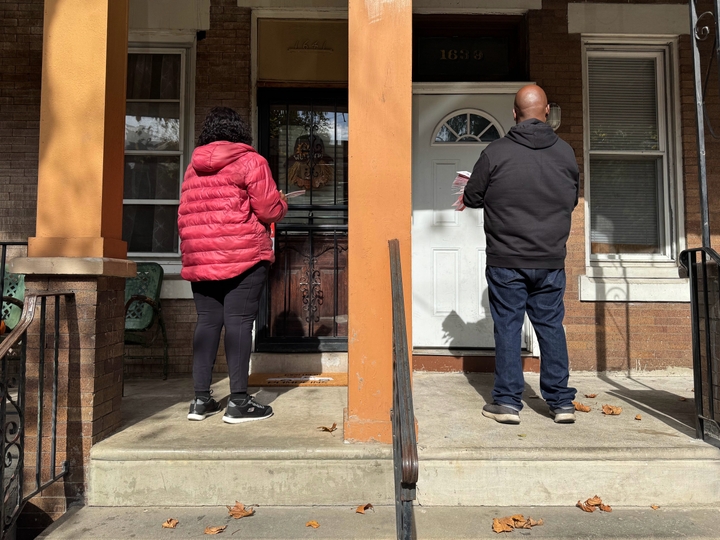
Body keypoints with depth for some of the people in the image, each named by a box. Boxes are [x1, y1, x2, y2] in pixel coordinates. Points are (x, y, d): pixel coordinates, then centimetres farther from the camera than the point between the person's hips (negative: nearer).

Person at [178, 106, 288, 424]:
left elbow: (183, 216, 17)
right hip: (243, 256, -6)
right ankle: (238, 402, -1)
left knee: (207, 322, 9)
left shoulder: (193, 168, 17)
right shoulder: (250, 161, -1)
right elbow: (268, 210, -7)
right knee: (238, 322, -4)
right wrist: (281, 203, 13)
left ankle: (201, 400, 14)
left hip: (200, 259, 6)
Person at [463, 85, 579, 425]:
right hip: (551, 260, 3)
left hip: (507, 260, -3)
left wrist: (498, 198, 22)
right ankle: (561, 402, 17)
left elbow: (472, 199, 0)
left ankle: (507, 401, 9)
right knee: (551, 325, 11)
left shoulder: (495, 152, -7)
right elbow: (572, 201, 17)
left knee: (507, 326, 4)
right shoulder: (565, 152, 5)